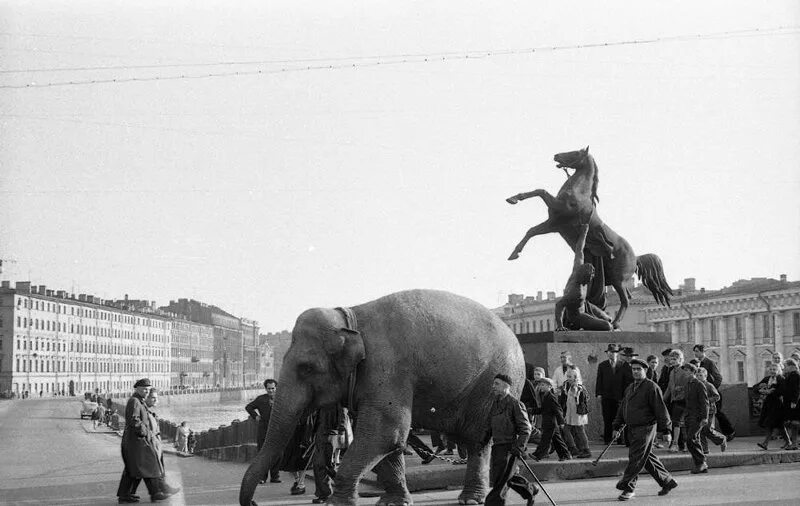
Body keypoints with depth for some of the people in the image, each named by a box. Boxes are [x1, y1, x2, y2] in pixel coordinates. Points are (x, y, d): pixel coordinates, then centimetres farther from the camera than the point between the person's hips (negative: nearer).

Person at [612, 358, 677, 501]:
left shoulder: (652, 387, -9)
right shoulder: (629, 388, 16)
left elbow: (661, 410, -11)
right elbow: (622, 408, 22)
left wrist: (666, 430, -13)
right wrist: (617, 426, 19)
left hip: (646, 428, -8)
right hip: (634, 429, 8)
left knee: (636, 458, -9)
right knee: (648, 459, 13)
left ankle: (628, 488, -4)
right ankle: (667, 482, 25)